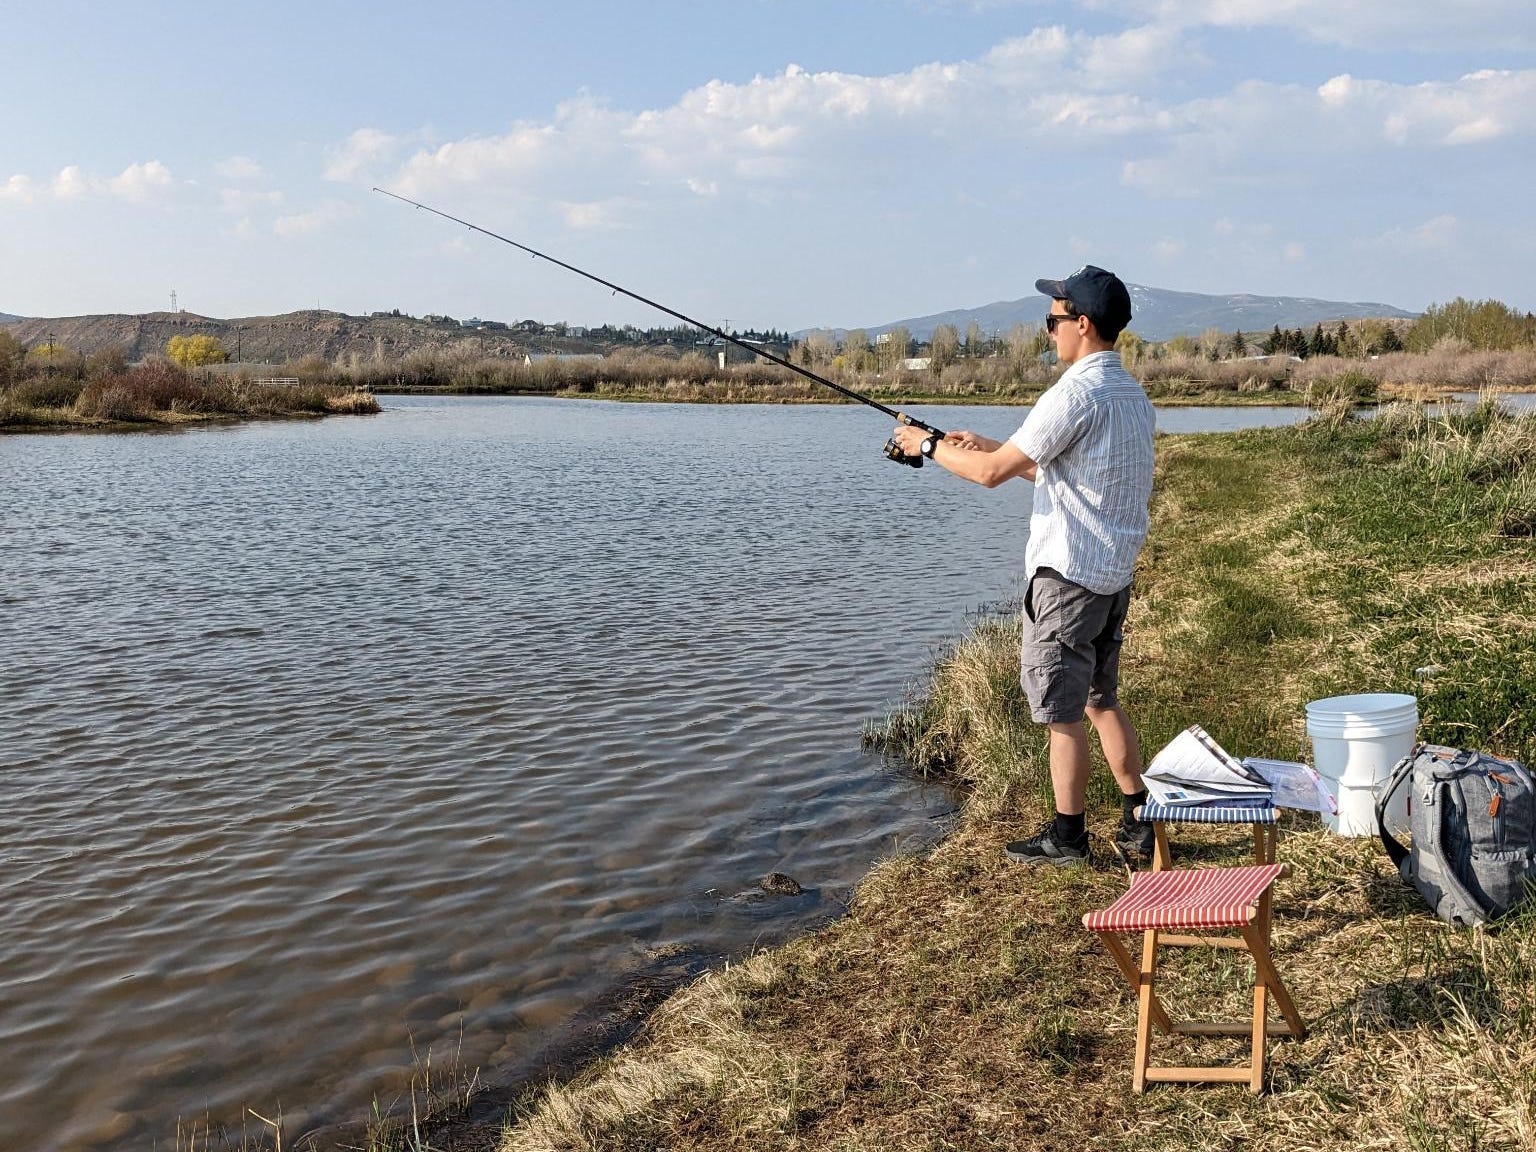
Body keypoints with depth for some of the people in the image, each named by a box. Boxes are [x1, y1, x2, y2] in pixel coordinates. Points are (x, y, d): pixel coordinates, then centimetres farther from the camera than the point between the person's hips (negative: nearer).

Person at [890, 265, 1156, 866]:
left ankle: (1067, 836, 12)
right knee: (1101, 699, 18)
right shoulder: (1132, 393, 12)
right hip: (1114, 573, 9)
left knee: (1061, 710, 2)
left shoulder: (1076, 393, -19)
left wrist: (930, 446, -3)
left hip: (1067, 574, -9)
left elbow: (993, 473, -18)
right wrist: (988, 446, 18)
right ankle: (1138, 822, 22)